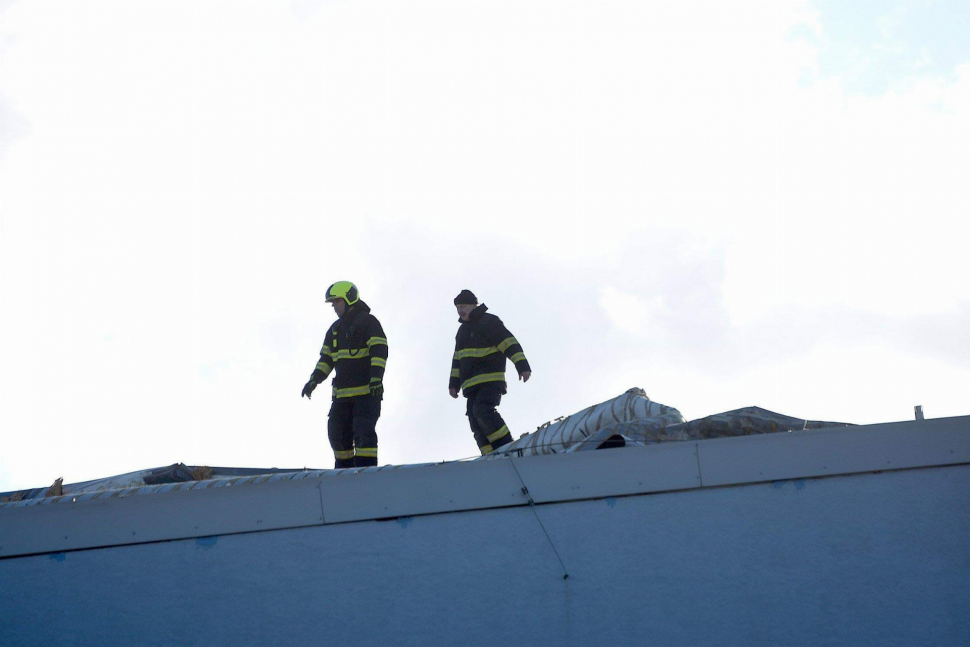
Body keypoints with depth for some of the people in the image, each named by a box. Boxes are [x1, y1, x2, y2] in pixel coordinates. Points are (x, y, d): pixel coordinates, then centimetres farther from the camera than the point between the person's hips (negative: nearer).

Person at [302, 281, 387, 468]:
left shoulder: (368, 322, -5)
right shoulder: (335, 329, 19)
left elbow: (379, 351, -16)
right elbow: (326, 359, 21)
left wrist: (376, 377, -28)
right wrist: (314, 380, 8)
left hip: (367, 392, -8)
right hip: (342, 394, 8)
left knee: (363, 433, -14)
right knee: (337, 433, 8)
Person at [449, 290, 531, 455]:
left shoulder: (489, 322, -2)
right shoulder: (463, 330, 23)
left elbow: (510, 343, -11)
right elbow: (457, 359, 29)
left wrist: (522, 365, -21)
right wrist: (454, 384, 24)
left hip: (491, 381, -8)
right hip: (472, 385, 8)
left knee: (482, 410, -27)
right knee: (476, 423, -3)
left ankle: (507, 448, -22)